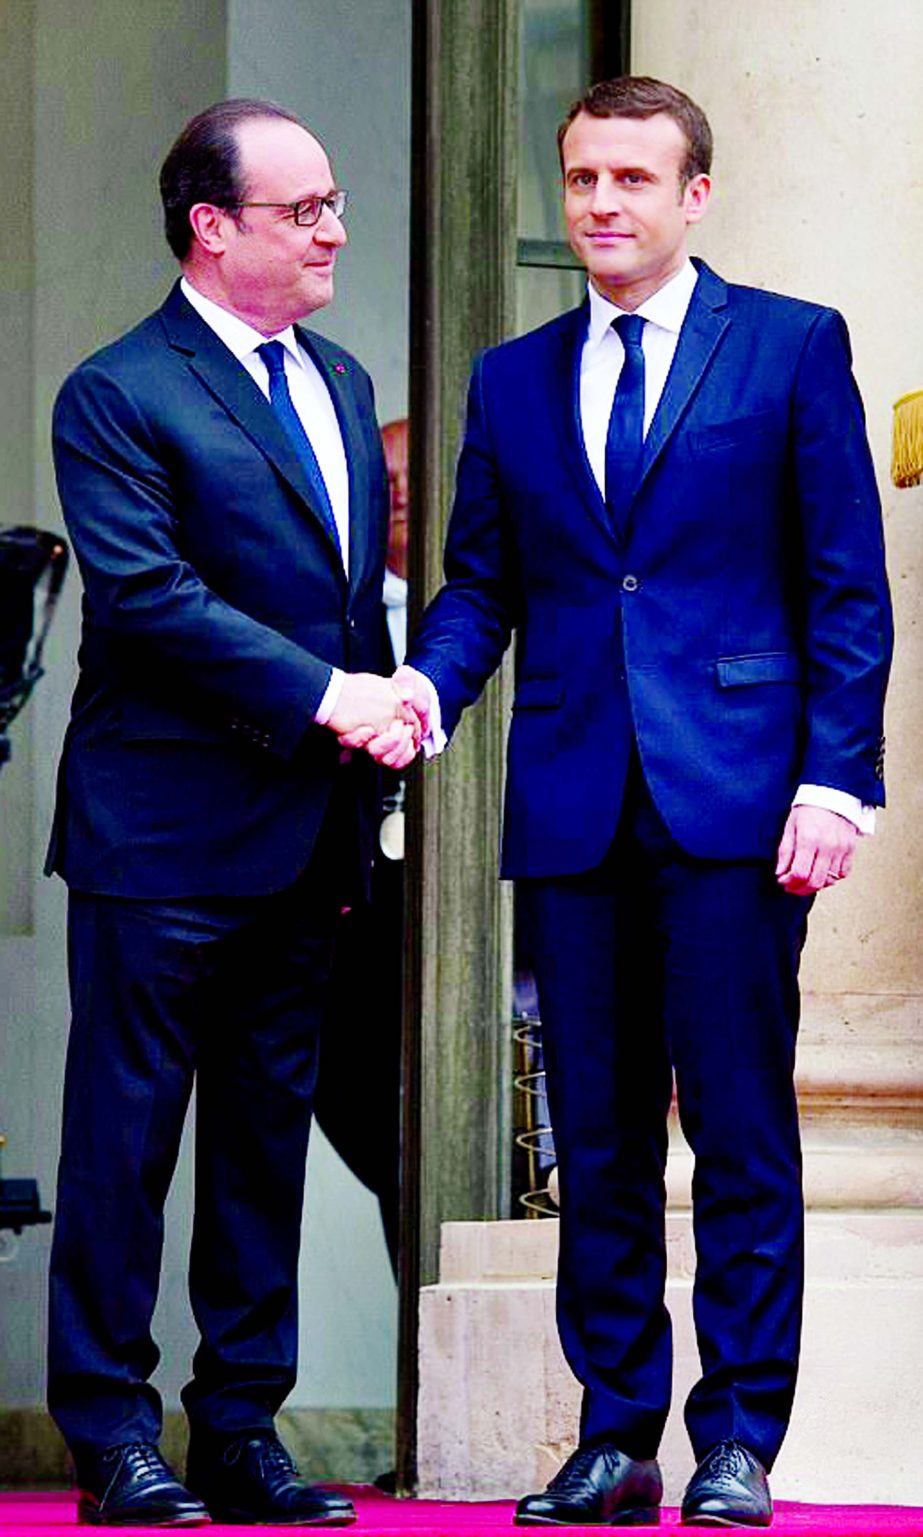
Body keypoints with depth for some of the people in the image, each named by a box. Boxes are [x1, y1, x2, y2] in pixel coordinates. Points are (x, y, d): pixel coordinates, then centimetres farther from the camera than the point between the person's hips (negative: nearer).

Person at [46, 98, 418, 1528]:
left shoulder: (340, 383, 17)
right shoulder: (119, 394, -8)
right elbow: (144, 598, -18)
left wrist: (386, 702, 7)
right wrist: (325, 696, -18)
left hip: (306, 844, 7)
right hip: (165, 834, -7)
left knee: (268, 1138, 10)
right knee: (125, 1136, -1)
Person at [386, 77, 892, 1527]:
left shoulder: (793, 347, 4)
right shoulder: (513, 379, 15)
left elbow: (846, 584, 0)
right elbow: (480, 582, 14)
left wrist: (837, 777, -9)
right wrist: (425, 686, -8)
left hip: (732, 803, -4)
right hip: (574, 809, 4)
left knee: (741, 1134, -2)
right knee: (597, 1145, 7)